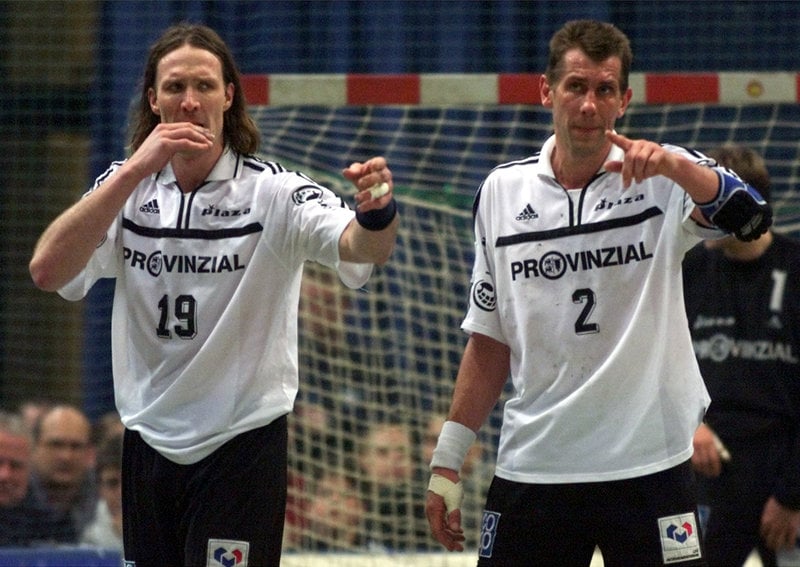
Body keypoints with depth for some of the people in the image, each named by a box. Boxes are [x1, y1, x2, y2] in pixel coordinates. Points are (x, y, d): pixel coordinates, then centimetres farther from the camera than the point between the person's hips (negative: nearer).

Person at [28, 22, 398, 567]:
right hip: (148, 440, 4)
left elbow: (358, 247, -27)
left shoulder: (272, 191, -10)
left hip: (242, 446, -4)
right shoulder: (127, 187, -1)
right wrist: (134, 171, -26)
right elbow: (48, 271, -17)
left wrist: (375, 213, -51)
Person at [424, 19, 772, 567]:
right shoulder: (503, 191, 7)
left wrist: (671, 165, -40)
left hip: (650, 466, -2)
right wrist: (447, 461, 9)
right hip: (530, 472, 2)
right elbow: (490, 342, 12)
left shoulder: (665, 177, -2)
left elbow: (750, 217, -23)